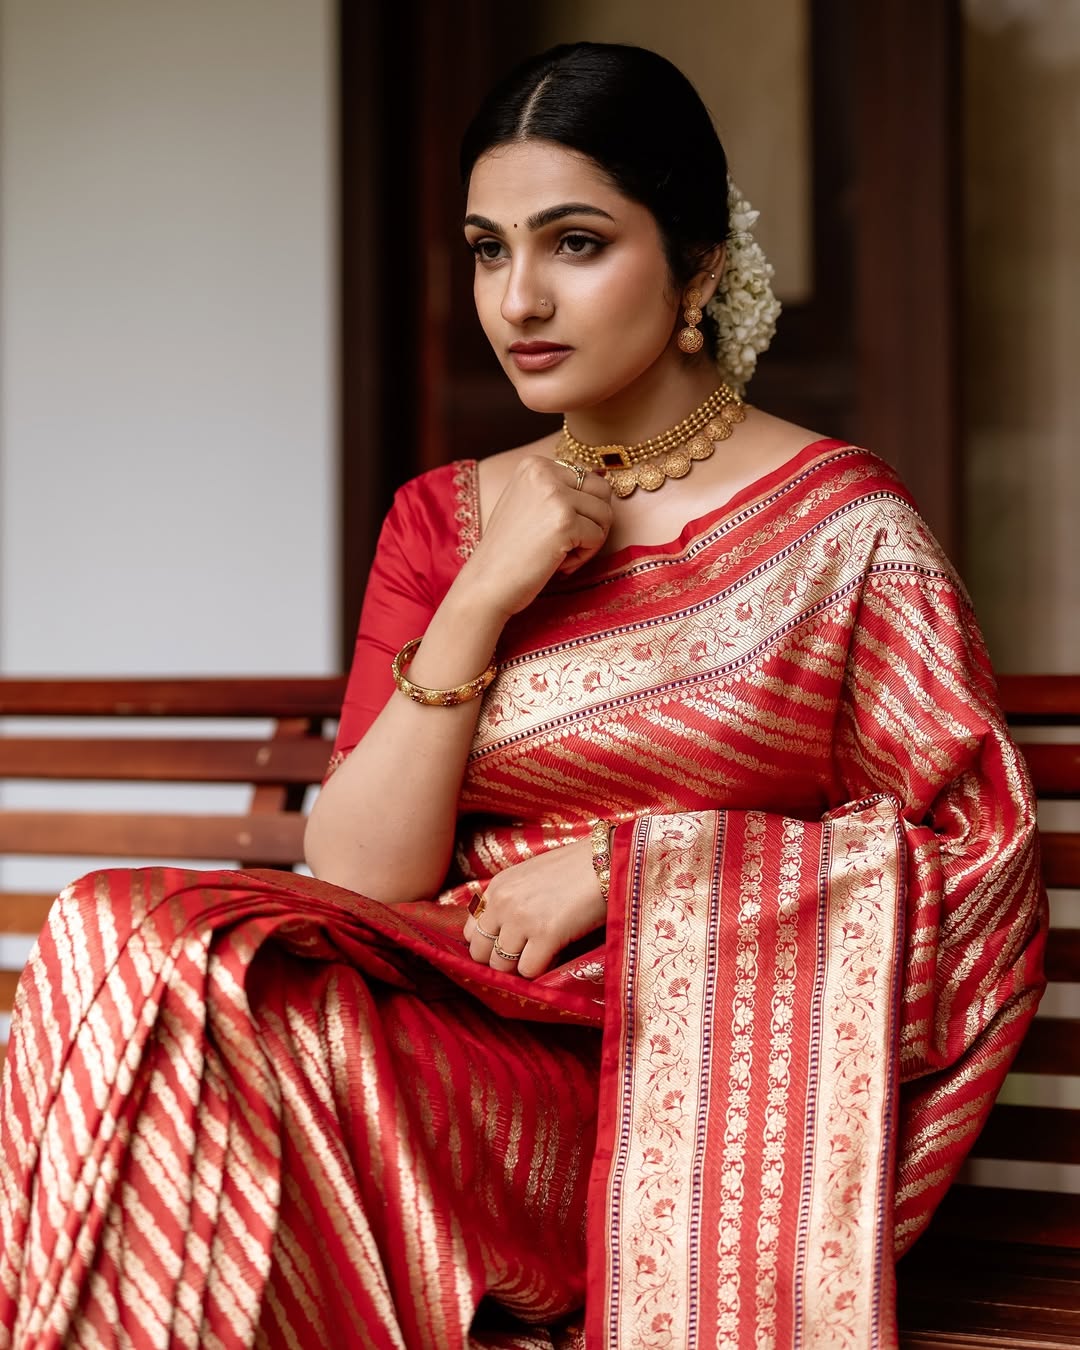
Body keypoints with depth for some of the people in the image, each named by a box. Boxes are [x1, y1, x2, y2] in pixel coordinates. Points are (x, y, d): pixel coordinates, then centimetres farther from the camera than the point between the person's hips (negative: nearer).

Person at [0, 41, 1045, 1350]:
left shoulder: (840, 521, 2)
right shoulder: (442, 522, 12)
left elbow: (977, 850, -1)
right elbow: (357, 886, 4)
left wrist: (624, 864, -8)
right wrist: (481, 600, -8)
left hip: (696, 1077, -4)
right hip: (468, 1033, 4)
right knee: (129, 938, -27)